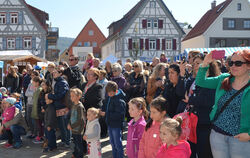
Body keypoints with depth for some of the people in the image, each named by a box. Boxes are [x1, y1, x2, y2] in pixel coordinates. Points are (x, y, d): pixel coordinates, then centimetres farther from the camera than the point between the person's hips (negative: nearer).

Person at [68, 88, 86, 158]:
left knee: (79, 144, 5)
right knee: (75, 144, 22)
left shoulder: (80, 106, -20)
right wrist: (69, 124, 3)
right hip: (73, 129, 9)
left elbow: (80, 120, -21)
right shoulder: (73, 105, 8)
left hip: (78, 130, -9)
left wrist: (72, 126, -15)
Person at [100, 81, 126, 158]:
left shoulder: (119, 100, -23)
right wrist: (101, 111, -5)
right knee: (112, 143, 21)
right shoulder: (108, 98, 2)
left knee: (118, 144, 4)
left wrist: (106, 114, -24)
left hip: (116, 125, -8)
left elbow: (119, 114, -26)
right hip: (110, 123, 8)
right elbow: (105, 106, 17)